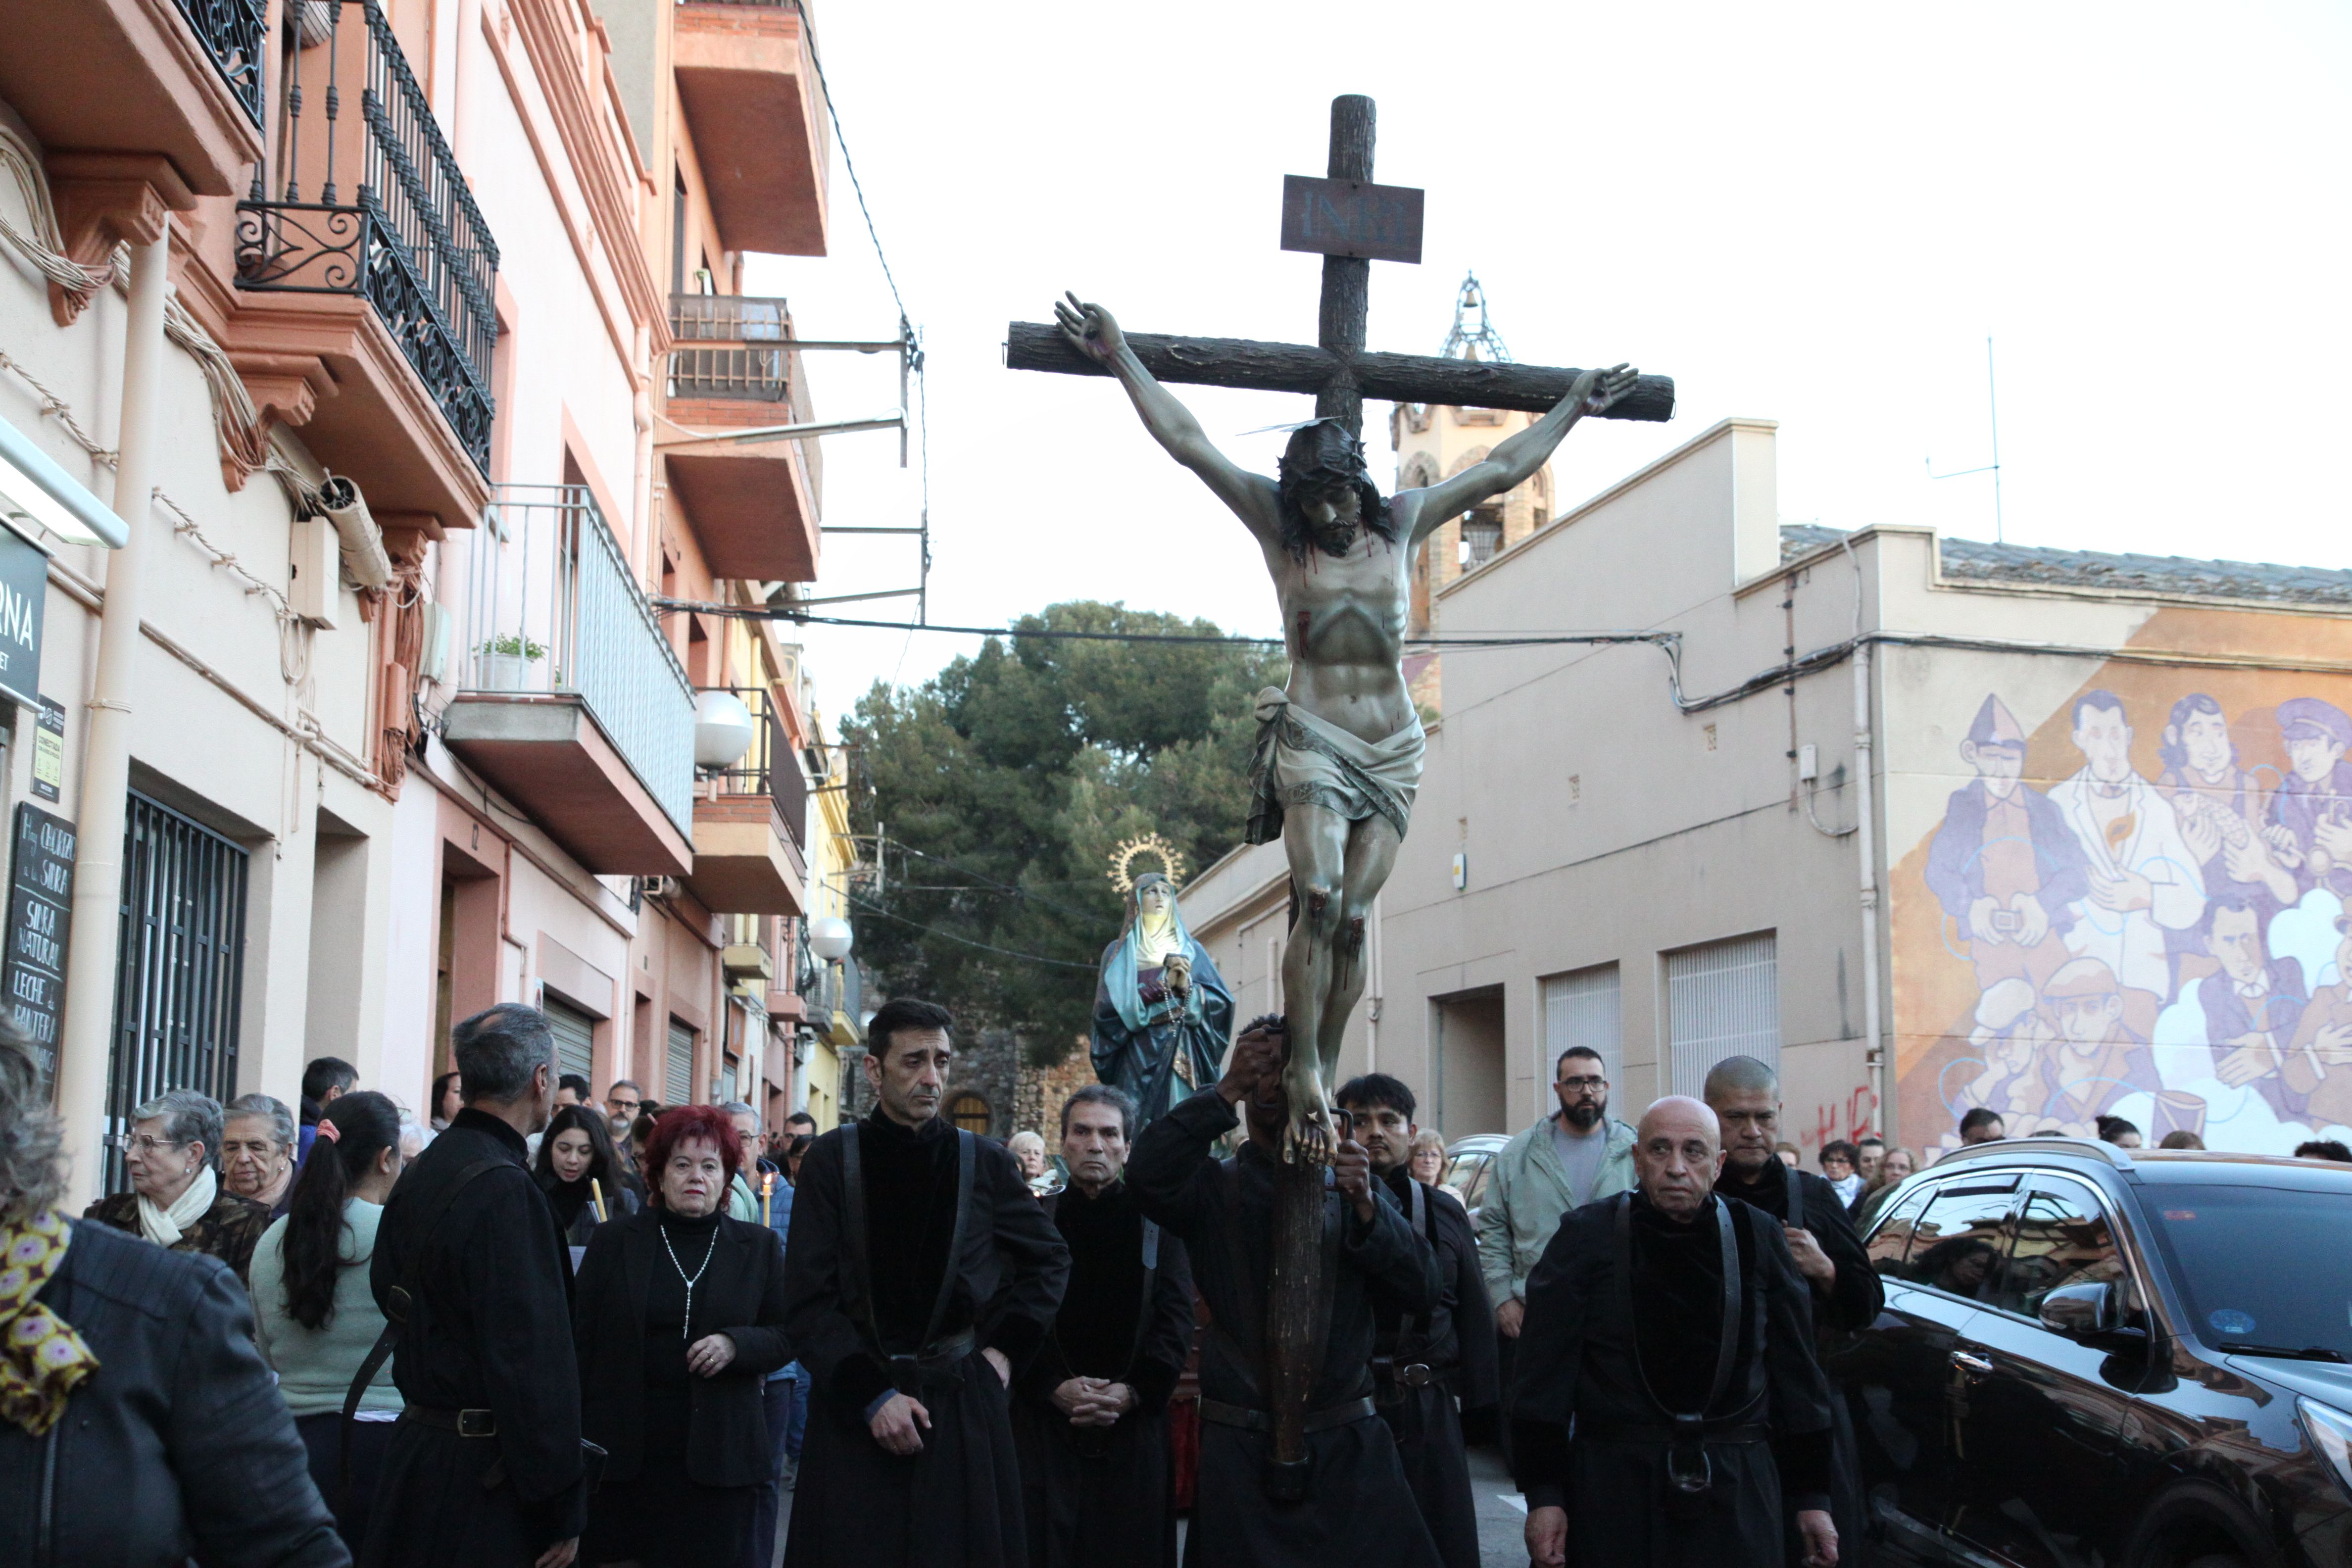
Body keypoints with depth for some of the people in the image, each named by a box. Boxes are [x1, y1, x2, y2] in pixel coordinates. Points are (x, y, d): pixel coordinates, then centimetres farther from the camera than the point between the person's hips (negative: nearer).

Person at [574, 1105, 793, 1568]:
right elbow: (583, 1342, 6)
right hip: (625, 1453, 0)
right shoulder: (613, 1242, 6)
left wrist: (736, 1345, -13)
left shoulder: (757, 1246, 8)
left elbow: (789, 1334, 7)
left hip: (718, 1454, 0)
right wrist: (575, 1441, 1)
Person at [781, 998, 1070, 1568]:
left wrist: (1006, 1348, 6)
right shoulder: (833, 1159, -2)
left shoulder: (985, 1163, 3)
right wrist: (871, 1395, -12)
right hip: (855, 1405, -1)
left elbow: (1050, 1259, 16)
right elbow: (807, 1300, -5)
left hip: (964, 1403, 1)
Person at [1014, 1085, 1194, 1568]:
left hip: (1136, 1425, 0)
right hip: (1045, 1424, 0)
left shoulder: (1156, 1224, 8)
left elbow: (1177, 1320, 1)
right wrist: (1056, 1389, -15)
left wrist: (1132, 1392, -12)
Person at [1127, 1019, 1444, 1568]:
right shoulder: (1214, 1186, 4)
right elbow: (1148, 1176, -19)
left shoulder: (1353, 1185, 10)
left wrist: (1367, 1206, -15)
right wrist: (1227, 1091, -18)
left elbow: (1423, 1292, -1)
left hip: (1350, 1444, 2)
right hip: (1242, 1452, -2)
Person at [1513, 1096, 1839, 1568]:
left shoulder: (1758, 1237, 6)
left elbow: (1796, 1371, 10)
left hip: (1736, 1491, 2)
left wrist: (1812, 1496, 8)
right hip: (1614, 1487, -2)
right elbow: (1545, 1372, -2)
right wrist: (1543, 1495, -7)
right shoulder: (1586, 1236, -1)